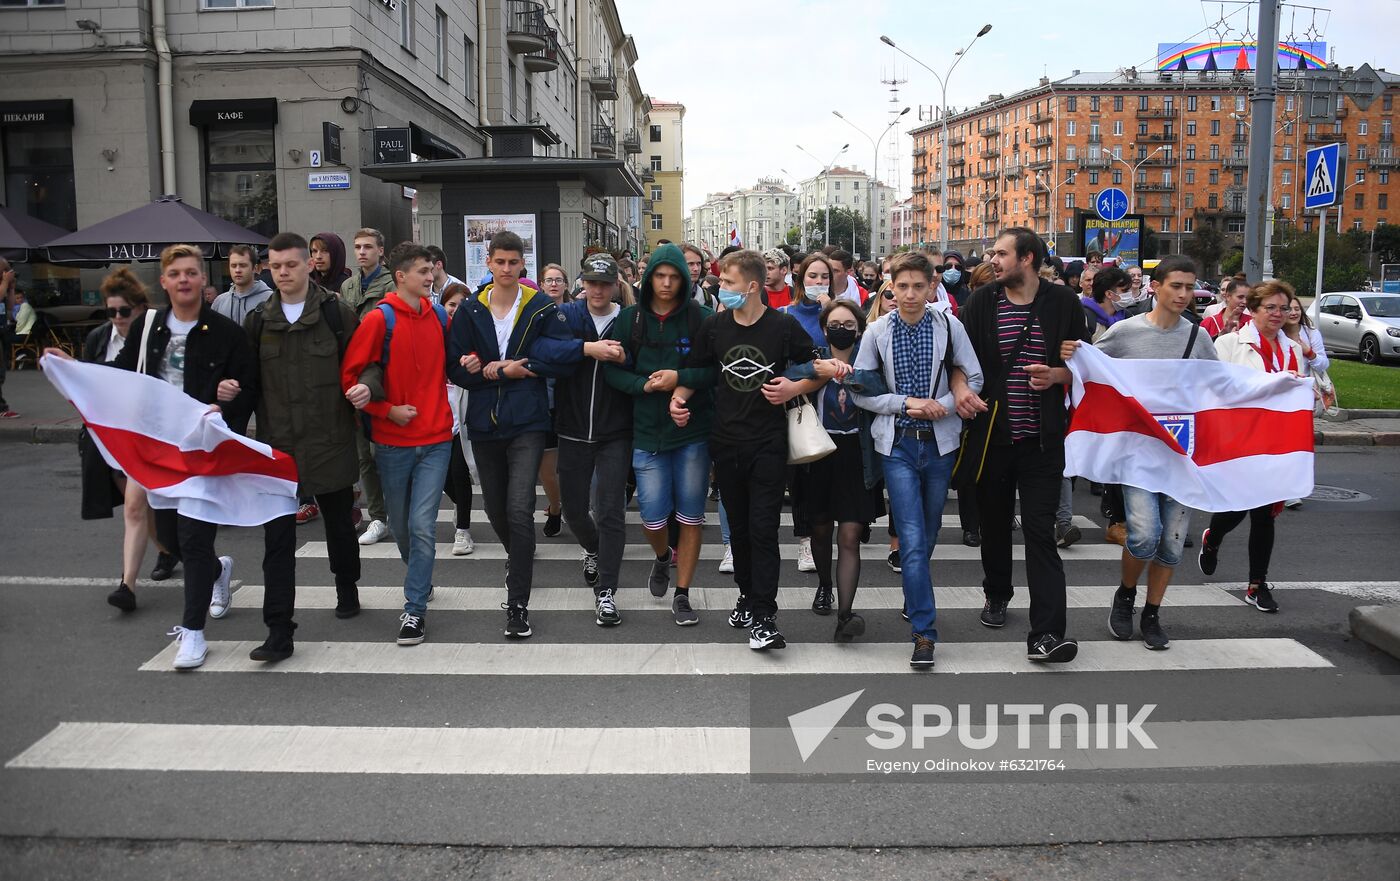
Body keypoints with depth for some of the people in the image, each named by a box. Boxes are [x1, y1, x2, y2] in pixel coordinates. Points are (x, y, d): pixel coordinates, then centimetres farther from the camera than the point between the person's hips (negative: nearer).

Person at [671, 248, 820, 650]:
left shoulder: (783, 326, -6)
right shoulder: (714, 325, 3)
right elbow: (696, 371, 14)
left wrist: (794, 388, -15)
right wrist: (679, 397, -4)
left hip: (768, 442, -4)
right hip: (726, 441, 4)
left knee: (763, 528, -7)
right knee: (738, 526, 14)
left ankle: (762, 617, -3)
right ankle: (748, 593, 33)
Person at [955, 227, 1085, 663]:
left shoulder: (1063, 304, 2)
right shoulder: (981, 303, 4)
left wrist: (1057, 375, -12)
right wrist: (961, 390, -15)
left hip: (1042, 437, -2)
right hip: (991, 433, 2)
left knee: (1040, 530, -7)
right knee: (994, 520, 16)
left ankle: (1046, 634, -9)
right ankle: (997, 593, 41)